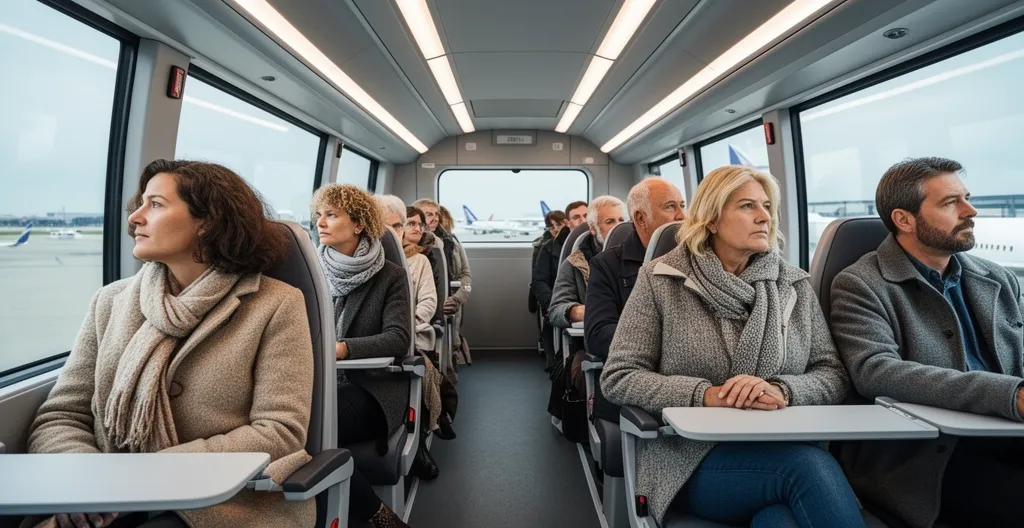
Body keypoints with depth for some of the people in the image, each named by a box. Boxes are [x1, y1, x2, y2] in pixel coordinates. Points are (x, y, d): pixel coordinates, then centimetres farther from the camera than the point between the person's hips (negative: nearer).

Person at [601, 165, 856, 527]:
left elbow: (834, 375, 8)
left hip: (783, 453, 3)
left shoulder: (795, 285, 10)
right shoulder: (661, 280, -1)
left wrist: (783, 391, -15)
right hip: (690, 458, -2)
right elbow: (617, 377, -5)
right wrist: (704, 395, -19)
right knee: (811, 467, -28)